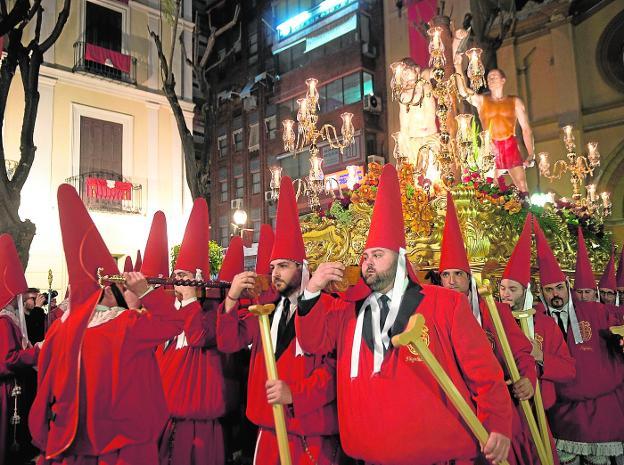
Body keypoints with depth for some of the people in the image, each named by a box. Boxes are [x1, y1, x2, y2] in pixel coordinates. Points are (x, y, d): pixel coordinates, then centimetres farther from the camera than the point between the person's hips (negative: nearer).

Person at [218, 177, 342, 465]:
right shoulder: (267, 306, 7)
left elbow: (335, 368, -15)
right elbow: (229, 342, 3)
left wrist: (295, 394, -22)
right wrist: (232, 299, -9)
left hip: (312, 436, -5)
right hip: (268, 429, 5)